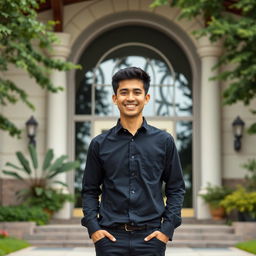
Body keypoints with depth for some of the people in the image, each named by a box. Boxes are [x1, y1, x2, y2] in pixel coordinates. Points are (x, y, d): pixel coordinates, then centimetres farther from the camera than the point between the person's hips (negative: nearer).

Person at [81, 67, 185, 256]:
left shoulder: (164, 141, 4)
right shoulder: (100, 144, 5)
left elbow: (176, 188, 6)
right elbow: (90, 190, 10)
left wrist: (168, 228, -3)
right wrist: (92, 227, -3)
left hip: (150, 236, 0)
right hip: (111, 238, 0)